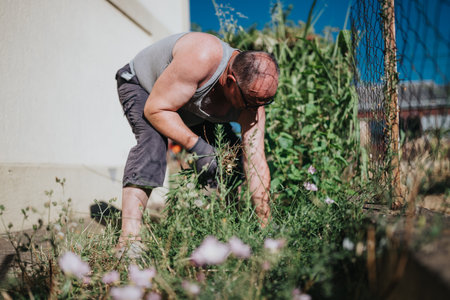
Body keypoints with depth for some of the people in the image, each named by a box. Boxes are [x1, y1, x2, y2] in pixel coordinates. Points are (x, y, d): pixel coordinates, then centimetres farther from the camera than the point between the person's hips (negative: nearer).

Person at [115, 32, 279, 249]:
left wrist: (266, 226, -25)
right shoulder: (201, 58, -42)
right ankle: (129, 236, -37)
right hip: (142, 86, -5)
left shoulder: (252, 93, -25)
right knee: (153, 139, -33)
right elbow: (155, 110, -35)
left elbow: (256, 164, -24)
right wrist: (196, 145, -43)